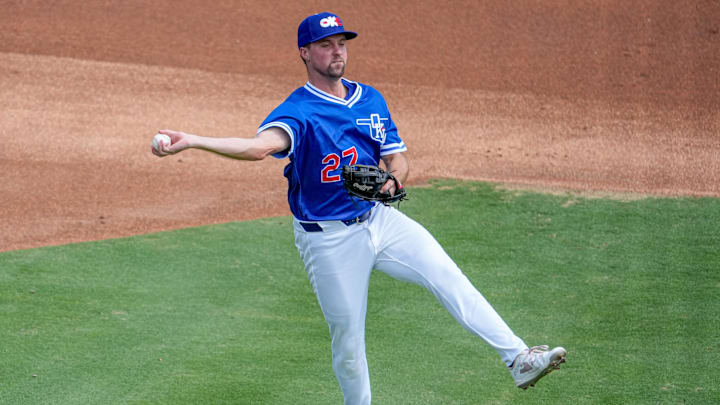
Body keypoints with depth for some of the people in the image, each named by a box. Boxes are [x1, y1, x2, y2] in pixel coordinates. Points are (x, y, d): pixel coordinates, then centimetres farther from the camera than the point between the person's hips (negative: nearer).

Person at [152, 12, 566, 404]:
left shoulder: (371, 100, 6)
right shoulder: (297, 111, -15)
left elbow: (399, 160, 10)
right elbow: (261, 145, -36)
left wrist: (392, 181, -17)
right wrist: (190, 141, -54)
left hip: (380, 220, 4)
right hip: (329, 238, -4)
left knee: (447, 275, -14)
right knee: (347, 336, 2)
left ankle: (518, 358, -19)